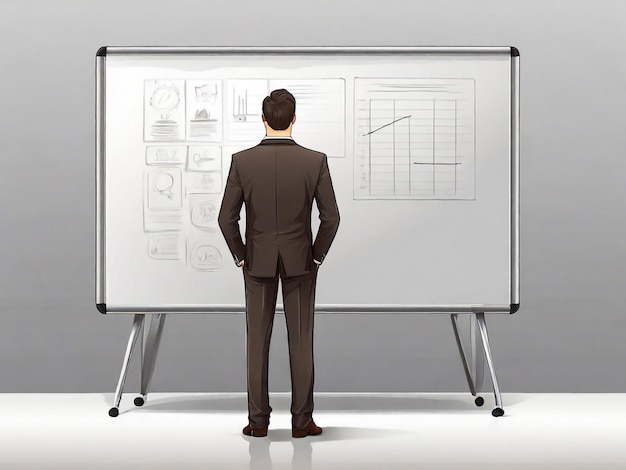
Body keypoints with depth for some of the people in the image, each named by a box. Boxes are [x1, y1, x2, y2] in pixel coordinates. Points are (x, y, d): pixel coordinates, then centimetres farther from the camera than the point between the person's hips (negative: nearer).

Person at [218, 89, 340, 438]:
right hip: (300, 261, 0)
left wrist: (241, 257, 5)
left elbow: (227, 218, -8)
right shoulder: (315, 161, -10)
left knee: (258, 341, 7)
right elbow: (331, 217, -9)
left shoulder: (242, 161, -9)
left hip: (258, 261, 1)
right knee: (301, 341, 6)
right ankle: (302, 420, 10)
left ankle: (258, 420, 11)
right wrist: (317, 255, 5)